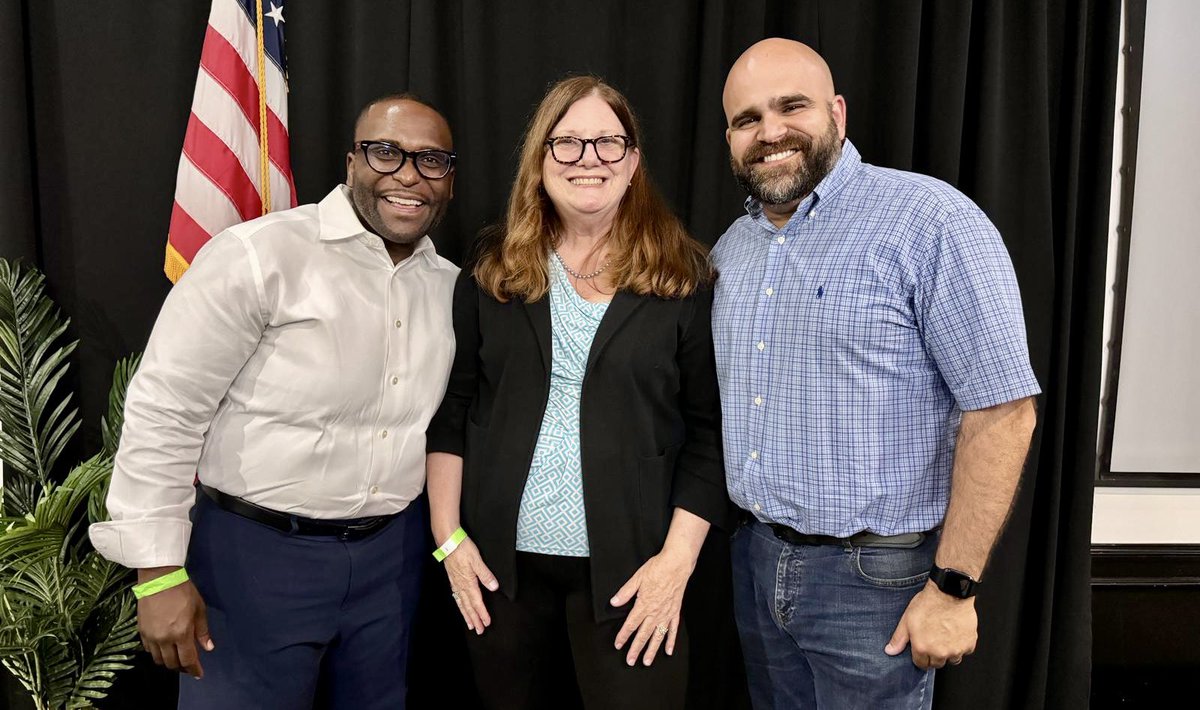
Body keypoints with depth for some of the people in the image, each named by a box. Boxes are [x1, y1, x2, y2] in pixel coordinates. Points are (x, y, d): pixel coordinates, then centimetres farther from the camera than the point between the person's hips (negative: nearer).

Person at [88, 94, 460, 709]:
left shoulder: (450, 284, 4)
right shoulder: (259, 256, -15)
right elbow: (163, 409, -14)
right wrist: (160, 573, -13)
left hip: (391, 555, 6)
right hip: (258, 553, -5)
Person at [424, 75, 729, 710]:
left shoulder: (682, 279, -4)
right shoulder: (492, 272, 3)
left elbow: (708, 431, -5)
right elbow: (450, 411, 4)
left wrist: (678, 557, -10)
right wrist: (449, 536, 0)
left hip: (630, 570, -2)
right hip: (501, 560, 3)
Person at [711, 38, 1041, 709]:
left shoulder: (931, 220, -16)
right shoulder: (730, 249, 6)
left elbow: (1001, 409, -17)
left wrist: (953, 588, -17)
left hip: (873, 577, -6)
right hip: (754, 559, 6)